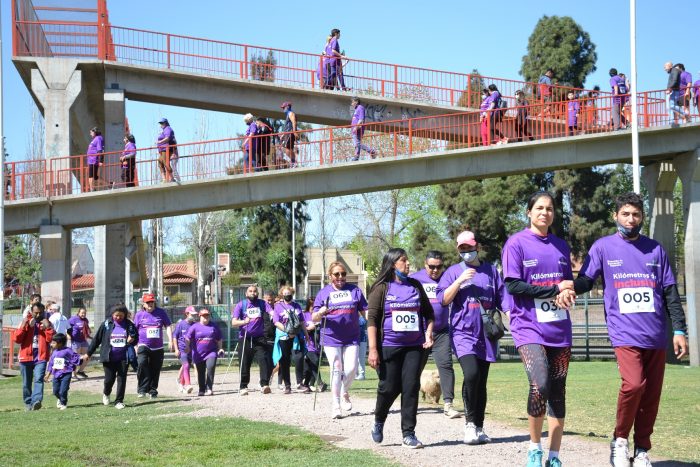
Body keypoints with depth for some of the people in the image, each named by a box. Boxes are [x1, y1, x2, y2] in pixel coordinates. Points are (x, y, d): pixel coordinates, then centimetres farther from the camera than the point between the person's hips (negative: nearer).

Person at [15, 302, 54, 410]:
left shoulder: (46, 323, 8)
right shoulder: (26, 322, 8)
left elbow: (50, 339, -4)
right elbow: (17, 339, -1)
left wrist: (47, 328, -15)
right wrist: (24, 326, -13)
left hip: (41, 357, -2)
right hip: (26, 357, 2)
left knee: (38, 379, -20)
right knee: (27, 383, 9)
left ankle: (36, 401, -32)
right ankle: (28, 403, 24)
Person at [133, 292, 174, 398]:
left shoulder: (161, 312, 5)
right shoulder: (139, 315, 6)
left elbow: (168, 326, 5)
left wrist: (171, 341, -5)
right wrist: (135, 346, 6)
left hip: (158, 347, 1)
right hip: (143, 345, -1)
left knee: (155, 370, 5)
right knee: (142, 363, -25)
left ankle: (153, 391, 19)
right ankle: (142, 389, -22)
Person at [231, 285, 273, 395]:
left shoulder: (262, 303, 8)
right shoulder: (241, 305, 5)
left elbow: (272, 312, -9)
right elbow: (234, 322, -5)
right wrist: (243, 322, -25)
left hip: (259, 338, 0)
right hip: (244, 339, 0)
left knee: (263, 360, -15)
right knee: (244, 364, 2)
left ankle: (264, 385, -20)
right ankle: (243, 387, 11)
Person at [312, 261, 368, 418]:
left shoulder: (354, 290, 8)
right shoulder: (324, 293, 5)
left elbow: (365, 311, 12)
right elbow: (314, 318, 1)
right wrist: (320, 313, -20)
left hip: (351, 338, 1)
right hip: (331, 338, -1)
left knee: (351, 368, -4)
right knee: (336, 369, -6)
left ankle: (345, 393, 25)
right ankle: (336, 404, 2)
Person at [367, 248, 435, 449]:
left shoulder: (415, 286, 11)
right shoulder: (382, 288, -1)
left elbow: (428, 313, 20)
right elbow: (372, 319, -5)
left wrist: (428, 334, 3)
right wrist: (373, 349, -12)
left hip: (414, 347, 3)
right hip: (389, 347, -3)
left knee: (411, 388, -3)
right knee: (389, 388, 0)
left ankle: (408, 434, 3)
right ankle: (378, 422, 27)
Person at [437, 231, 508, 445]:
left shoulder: (491, 271, 13)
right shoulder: (453, 272, 7)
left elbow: (502, 299, 14)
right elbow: (443, 299, -4)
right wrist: (460, 280, -13)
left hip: (486, 334, 3)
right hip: (463, 333, -3)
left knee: (481, 382, 6)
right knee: (471, 374, -22)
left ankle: (479, 428, 14)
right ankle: (470, 423, -9)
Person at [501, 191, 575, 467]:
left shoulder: (561, 246, 13)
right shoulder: (516, 243, -2)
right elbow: (513, 285, -10)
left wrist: (567, 292, -5)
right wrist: (553, 291, -13)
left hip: (559, 329, 5)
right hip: (529, 328, -5)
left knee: (558, 392, 5)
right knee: (540, 385, -22)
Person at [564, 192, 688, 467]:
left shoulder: (655, 250, 13)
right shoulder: (603, 247, 6)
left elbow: (670, 293, 14)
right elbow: (586, 280, 2)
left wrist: (679, 330, 9)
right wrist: (570, 285, -22)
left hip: (656, 336, 4)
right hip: (625, 333, -4)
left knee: (651, 394, 2)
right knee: (633, 384, -22)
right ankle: (619, 440, -1)